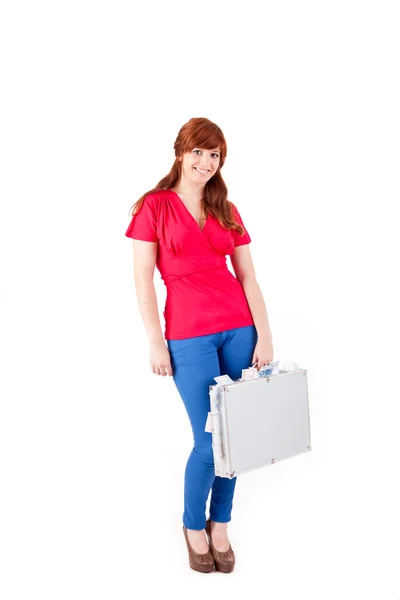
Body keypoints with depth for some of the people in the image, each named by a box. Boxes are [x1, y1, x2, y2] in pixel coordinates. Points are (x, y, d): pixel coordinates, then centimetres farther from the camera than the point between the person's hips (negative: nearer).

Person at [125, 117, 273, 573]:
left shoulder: (227, 211, 12)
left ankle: (220, 524, 28)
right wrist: (155, 342, -8)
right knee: (209, 442, -3)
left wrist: (264, 335, 1)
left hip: (239, 329, 4)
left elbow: (248, 277, 9)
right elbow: (143, 278, -3)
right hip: (189, 335, -4)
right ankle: (193, 524, 25)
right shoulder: (154, 206, 1)